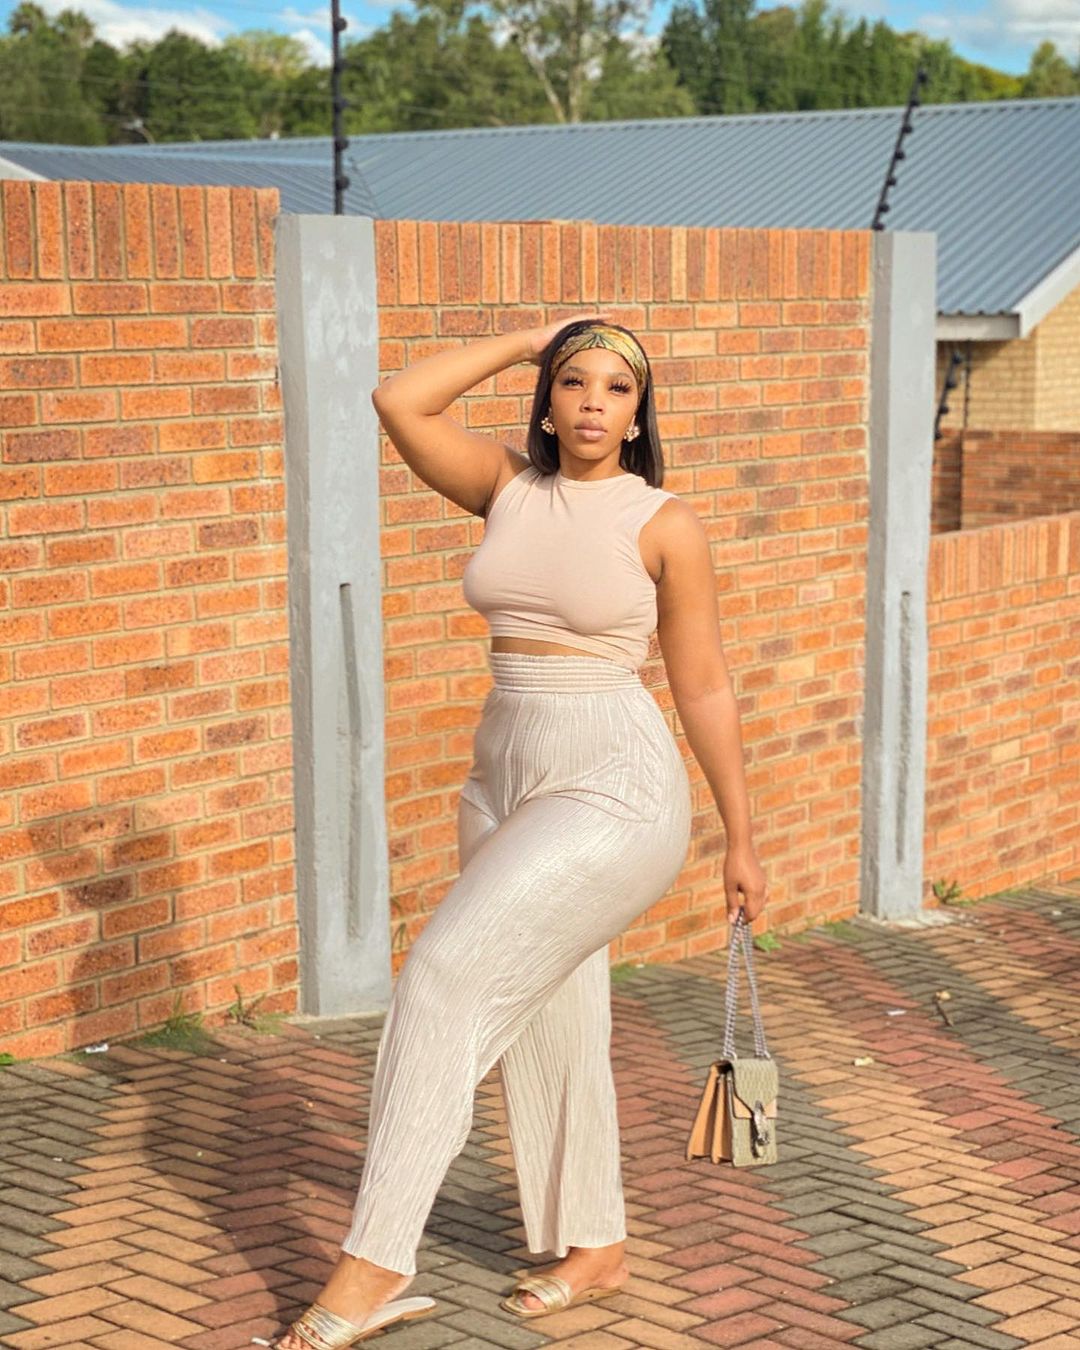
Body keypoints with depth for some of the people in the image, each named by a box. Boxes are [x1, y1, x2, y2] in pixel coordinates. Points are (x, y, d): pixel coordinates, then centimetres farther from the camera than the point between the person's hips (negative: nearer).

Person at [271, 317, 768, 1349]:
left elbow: (703, 689, -2)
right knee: (546, 1025, 13)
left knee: (444, 977, -17)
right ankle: (594, 1249, 30)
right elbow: (399, 402, -3)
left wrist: (741, 842, 2)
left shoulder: (665, 525, -5)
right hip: (503, 780, 6)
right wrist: (527, 340, 2)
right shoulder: (507, 488, 7)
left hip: (615, 790, -6)